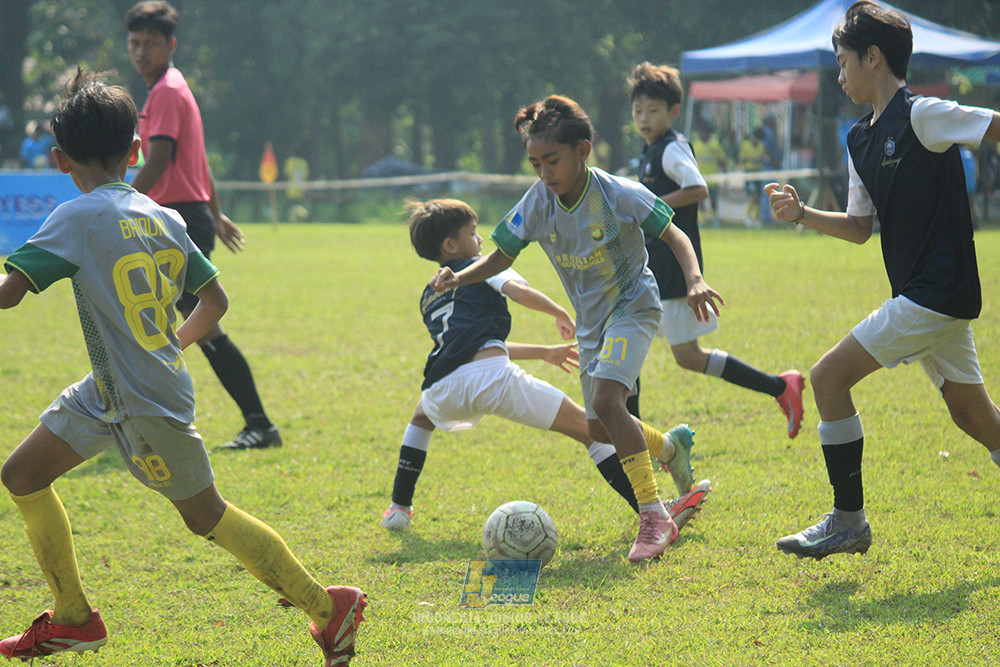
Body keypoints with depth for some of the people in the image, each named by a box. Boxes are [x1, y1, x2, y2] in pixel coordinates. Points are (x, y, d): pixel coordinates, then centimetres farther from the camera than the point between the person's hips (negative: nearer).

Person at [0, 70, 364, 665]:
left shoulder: (80, 218, -16)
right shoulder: (163, 218, 6)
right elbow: (216, 300, 12)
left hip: (148, 403, -8)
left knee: (205, 516, 4)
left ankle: (329, 607, 12)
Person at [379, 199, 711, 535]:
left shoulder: (428, 297, 33)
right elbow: (520, 292, -6)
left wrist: (544, 352, 45)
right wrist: (562, 314, 12)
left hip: (444, 392, 5)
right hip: (492, 377, -5)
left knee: (422, 417, 43)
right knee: (588, 428, 2)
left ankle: (399, 509, 33)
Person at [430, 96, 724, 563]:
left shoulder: (619, 195, -21)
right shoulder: (537, 203, -10)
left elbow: (673, 236, -14)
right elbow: (504, 254, -1)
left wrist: (695, 280, -32)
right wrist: (459, 278, -19)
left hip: (632, 305, -6)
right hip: (591, 319, 6)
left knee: (605, 399, -28)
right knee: (600, 430, 9)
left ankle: (654, 519, -24)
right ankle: (671, 451, 42)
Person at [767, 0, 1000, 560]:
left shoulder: (922, 116, -12)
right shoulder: (861, 140, 14)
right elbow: (860, 228, 21)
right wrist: (801, 213, 7)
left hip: (937, 293, -9)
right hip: (923, 295, 9)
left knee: (830, 377, -9)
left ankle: (848, 520, -2)